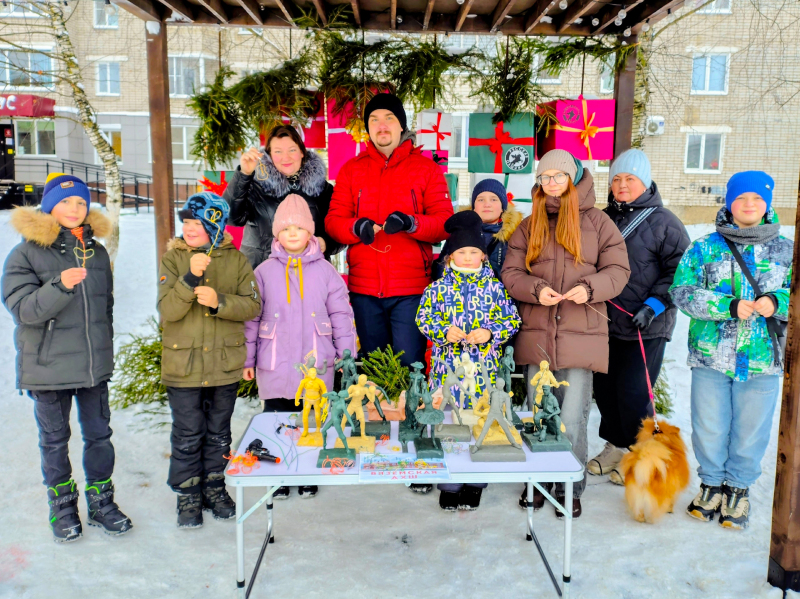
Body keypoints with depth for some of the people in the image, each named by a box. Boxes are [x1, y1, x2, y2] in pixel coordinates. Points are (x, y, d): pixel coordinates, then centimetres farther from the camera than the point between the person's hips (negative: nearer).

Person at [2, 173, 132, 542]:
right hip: (49, 368, -4)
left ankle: (101, 502, 28)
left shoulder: (97, 252, 8)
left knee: (99, 435, 11)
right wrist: (60, 286, -31)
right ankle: (62, 508, 28)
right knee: (55, 440, 10)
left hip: (95, 367, 4)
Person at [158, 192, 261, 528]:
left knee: (218, 434, 15)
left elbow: (252, 306, -6)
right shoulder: (173, 259, -2)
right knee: (188, 436, 7)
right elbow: (167, 312, -12)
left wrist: (219, 301, -22)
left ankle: (214, 487, 33)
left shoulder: (236, 260, 1)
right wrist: (190, 279, -26)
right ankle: (188, 496, 25)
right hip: (183, 365, -1)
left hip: (225, 365, 1)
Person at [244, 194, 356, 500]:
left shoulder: (325, 271, 3)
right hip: (275, 366, 0)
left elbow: (341, 315, 6)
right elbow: (251, 317, 5)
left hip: (317, 364, 0)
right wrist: (247, 359, 3)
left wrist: (346, 356, 4)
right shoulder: (264, 272, 3)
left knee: (312, 422, 9)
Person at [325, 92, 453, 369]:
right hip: (364, 289, 3)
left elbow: (445, 222, -3)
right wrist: (357, 226, -16)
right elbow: (333, 221, 6)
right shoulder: (351, 170, 12)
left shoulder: (426, 168, 5)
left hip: (411, 289, -2)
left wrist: (410, 222, -22)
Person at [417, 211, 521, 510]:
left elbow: (512, 320, 4)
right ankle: (449, 484, 18)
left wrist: (490, 333, -12)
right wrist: (444, 332, -13)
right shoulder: (438, 288, 3)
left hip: (484, 368, 1)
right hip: (447, 367, 0)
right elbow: (423, 318, 3)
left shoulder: (495, 287, 3)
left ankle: (474, 483, 23)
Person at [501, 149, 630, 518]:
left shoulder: (597, 222, 6)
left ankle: (571, 488, 16)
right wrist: (536, 289, -14)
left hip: (581, 334, -2)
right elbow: (511, 272, 6)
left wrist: (590, 287, -17)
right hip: (537, 333, 3)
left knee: (572, 418, -3)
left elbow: (618, 270, 3)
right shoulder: (529, 225, 13)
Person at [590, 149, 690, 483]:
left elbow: (679, 271, -9)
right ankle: (615, 446, 32)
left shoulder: (663, 222, -8)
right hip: (607, 322, 6)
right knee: (604, 387, 12)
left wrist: (655, 304, -18)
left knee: (633, 392, -3)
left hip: (647, 328, -5)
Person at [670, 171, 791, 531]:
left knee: (750, 430, 10)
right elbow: (682, 292, -7)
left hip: (763, 359, 1)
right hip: (711, 356, -1)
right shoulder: (704, 248, 2)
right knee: (708, 428, 10)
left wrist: (777, 302, -16)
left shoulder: (786, 251, 7)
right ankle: (712, 482, 32)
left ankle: (739, 487, 32)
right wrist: (730, 306, -18)